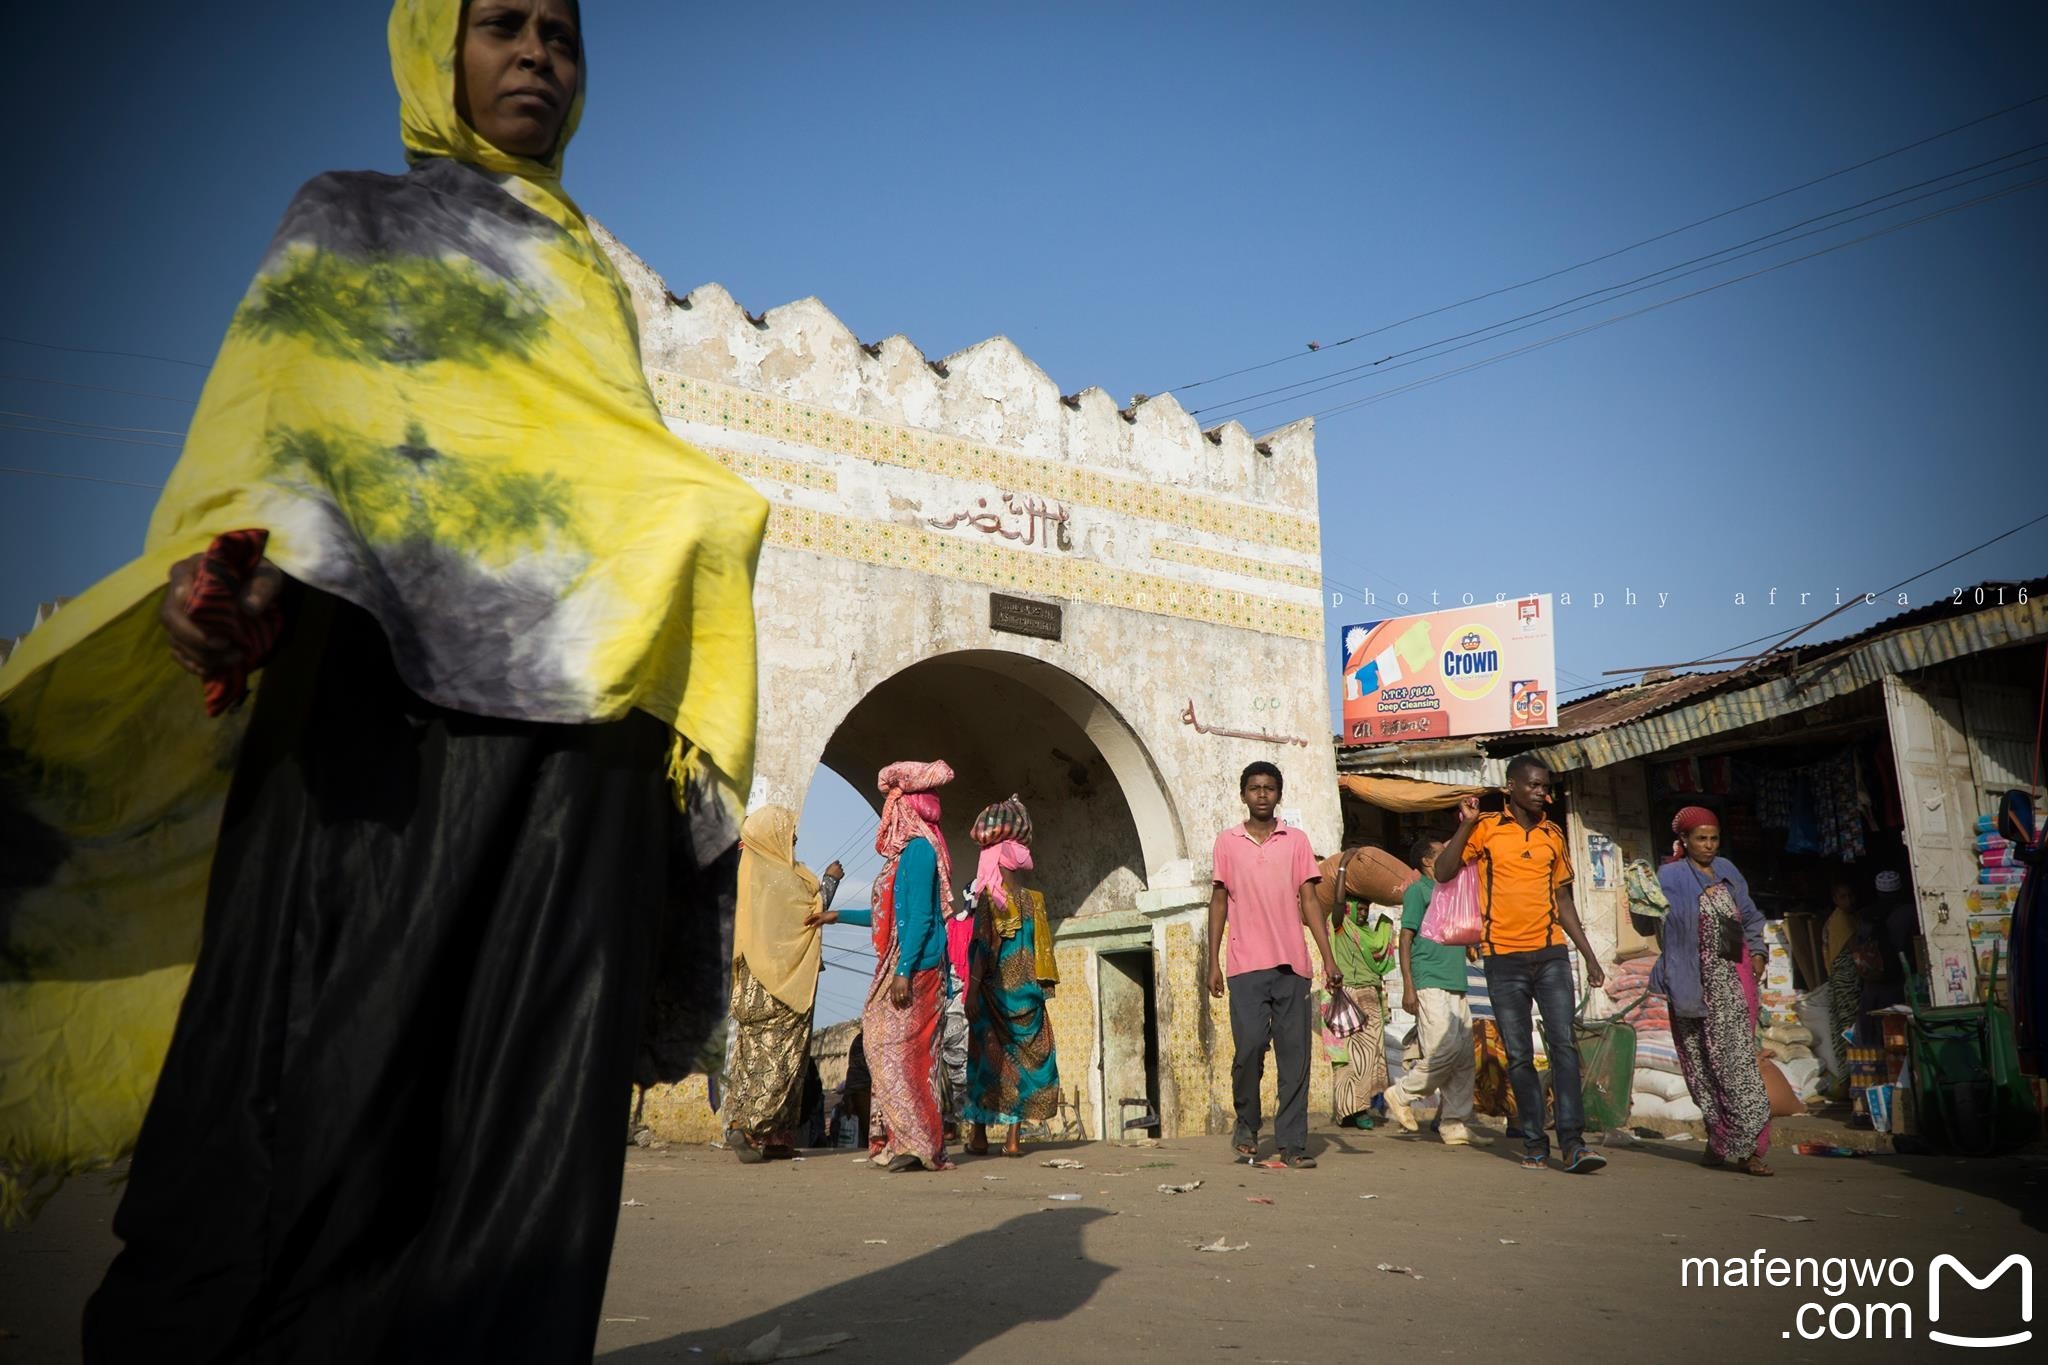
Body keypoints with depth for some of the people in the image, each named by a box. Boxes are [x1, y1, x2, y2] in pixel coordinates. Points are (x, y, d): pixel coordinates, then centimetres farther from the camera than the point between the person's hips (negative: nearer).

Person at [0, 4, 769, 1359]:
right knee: (339, 1043, -11)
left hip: (578, 687, 5)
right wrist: (235, 556, -23)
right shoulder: (350, 218, 19)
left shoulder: (589, 273, 31)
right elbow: (272, 397, 1)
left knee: (539, 1066, -4)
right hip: (391, 656, -4)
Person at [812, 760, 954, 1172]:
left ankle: (920, 1146, -5)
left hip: (914, 967, -10)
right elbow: (891, 915, 26)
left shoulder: (918, 849, -12)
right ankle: (901, 1139, 14)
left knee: (903, 1052, -8)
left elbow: (920, 917, -19)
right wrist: (839, 916, 32)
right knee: (890, 1049, 10)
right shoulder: (908, 848, 18)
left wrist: (904, 970, -23)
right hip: (899, 967, 10)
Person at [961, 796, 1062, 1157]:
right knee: (1023, 1057, 7)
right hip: (1026, 992, 3)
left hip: (995, 990, -3)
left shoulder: (989, 897, -8)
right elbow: (1040, 949, 6)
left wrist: (972, 988, -14)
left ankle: (980, 1135, 9)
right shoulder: (1033, 900, 5)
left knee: (987, 1057, 6)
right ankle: (1014, 1136, 4)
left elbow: (984, 946, -15)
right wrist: (1037, 988, 13)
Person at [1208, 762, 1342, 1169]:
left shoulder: (1296, 841, 9)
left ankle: (1293, 1143, 8)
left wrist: (1329, 959, -2)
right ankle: (1247, 1125, 13)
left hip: (1291, 964, 1)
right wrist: (1213, 962, 5)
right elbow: (1219, 902, 11)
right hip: (1246, 965, -1)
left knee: (1295, 1054, 0)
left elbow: (1309, 901, 6)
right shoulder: (1227, 842, 9)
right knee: (1250, 1045, -10)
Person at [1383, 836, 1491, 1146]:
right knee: (1445, 1049, -16)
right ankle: (1402, 1094, 3)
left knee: (1465, 1057, 4)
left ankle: (1455, 1124, 8)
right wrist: (1408, 987, -14)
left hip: (1455, 985, 8)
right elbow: (1405, 939, -8)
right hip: (1430, 983, -8)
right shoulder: (1418, 890, -2)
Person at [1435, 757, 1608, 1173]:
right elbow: (1443, 872, -7)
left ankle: (1572, 1141, -9)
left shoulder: (1553, 836, 13)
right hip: (1504, 956, -2)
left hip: (1550, 953, 2)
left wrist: (1589, 955, 17)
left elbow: (1562, 899, 19)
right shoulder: (1486, 829, 2)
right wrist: (1465, 825, -15)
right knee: (1519, 1055, 4)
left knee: (1563, 1042, -9)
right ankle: (1534, 1142, 13)